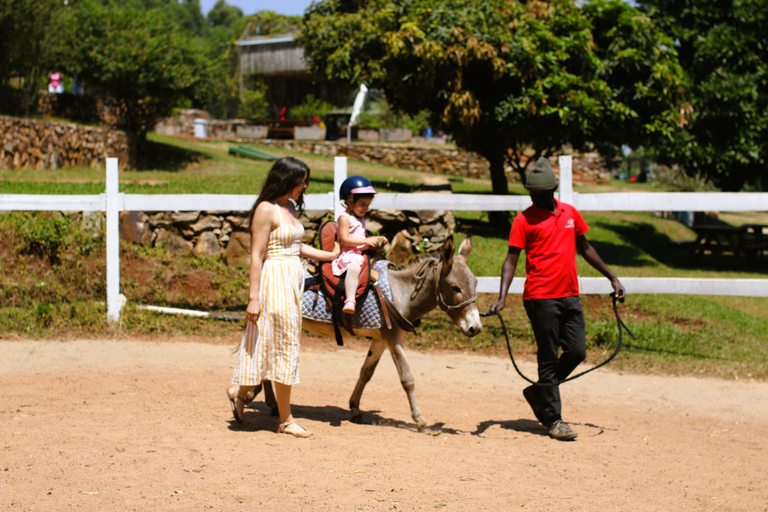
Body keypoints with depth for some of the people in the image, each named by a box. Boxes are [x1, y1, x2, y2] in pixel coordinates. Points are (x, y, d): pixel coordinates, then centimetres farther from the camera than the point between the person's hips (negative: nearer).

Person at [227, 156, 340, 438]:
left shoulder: (291, 207, 13)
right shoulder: (266, 210, -14)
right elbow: (256, 256, -16)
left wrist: (332, 256, 21)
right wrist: (253, 298, -19)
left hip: (294, 278, 9)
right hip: (275, 280, -9)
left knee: (284, 347, 14)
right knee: (284, 346, -2)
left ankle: (240, 390, 31)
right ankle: (286, 420, 7)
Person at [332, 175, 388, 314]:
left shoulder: (361, 219, 24)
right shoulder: (345, 218, -4)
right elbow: (345, 239, -14)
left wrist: (376, 240, 15)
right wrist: (366, 241, -16)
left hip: (362, 254, 10)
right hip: (349, 255, -10)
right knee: (354, 267, -38)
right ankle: (350, 301, -52)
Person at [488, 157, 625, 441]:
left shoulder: (570, 213, 12)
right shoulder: (524, 220, -4)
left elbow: (584, 248, 24)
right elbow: (511, 260, -8)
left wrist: (611, 277, 26)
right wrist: (502, 297, -20)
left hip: (570, 296, 5)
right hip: (541, 298, -5)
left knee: (577, 351, 3)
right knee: (549, 358, -1)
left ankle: (538, 392, 25)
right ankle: (553, 420, 8)